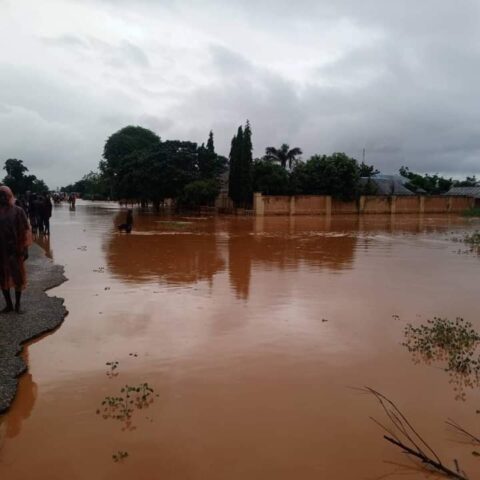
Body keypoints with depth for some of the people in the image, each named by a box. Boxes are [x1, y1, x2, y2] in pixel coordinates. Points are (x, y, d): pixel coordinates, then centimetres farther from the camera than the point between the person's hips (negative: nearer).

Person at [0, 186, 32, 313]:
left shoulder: (17, 211, -5)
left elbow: (25, 231, -5)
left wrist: (25, 249, -10)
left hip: (15, 249, -3)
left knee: (18, 277, 6)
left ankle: (17, 304, 18)